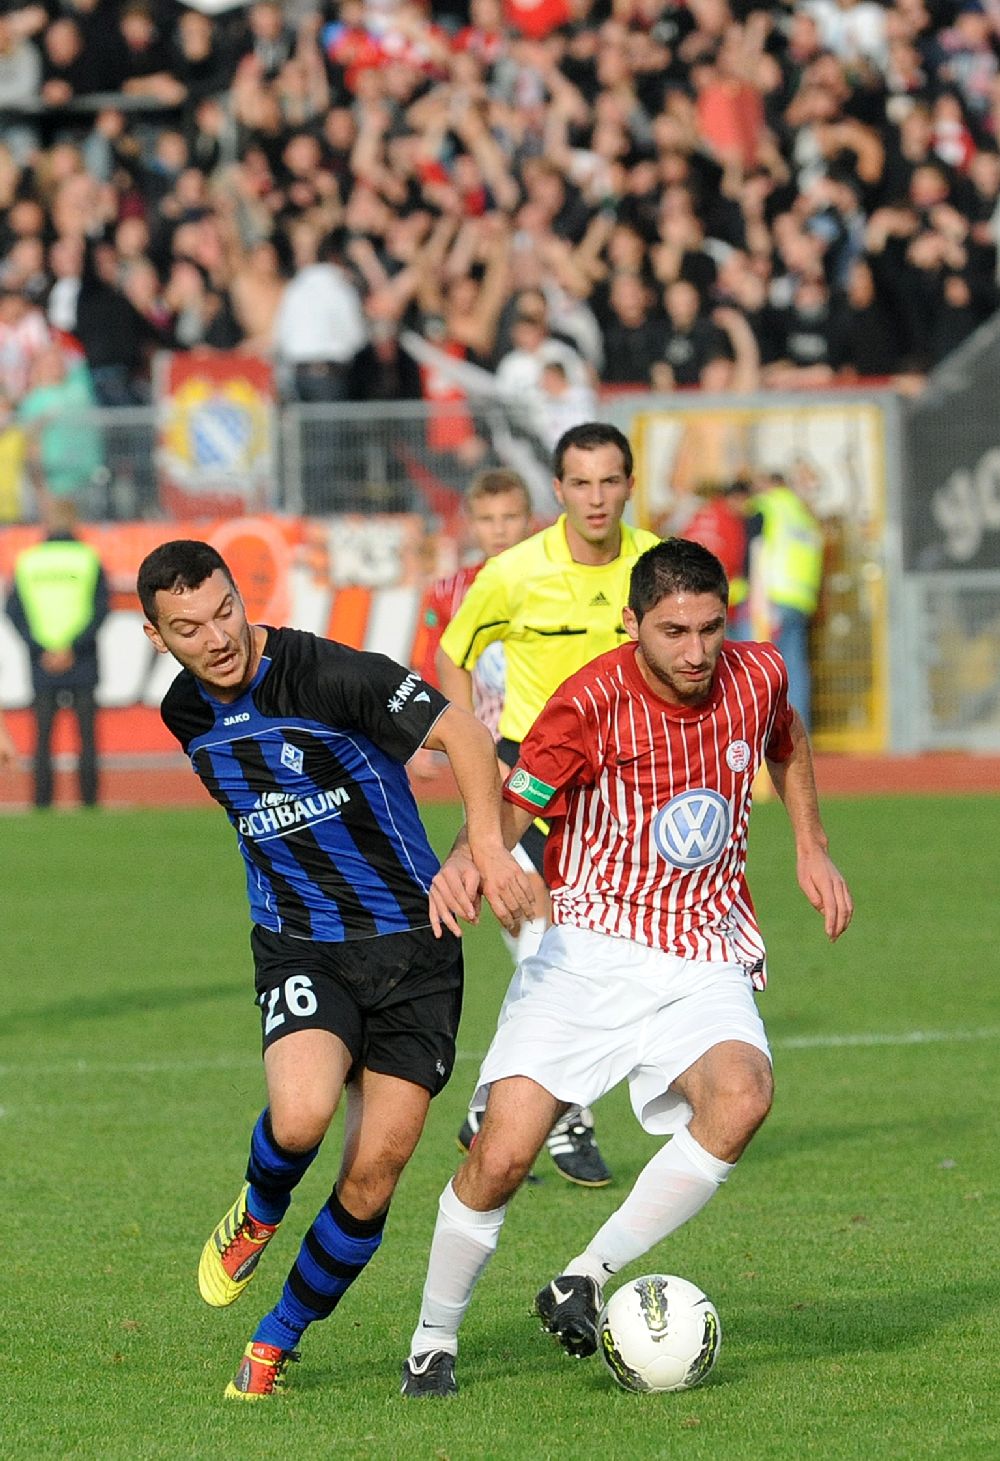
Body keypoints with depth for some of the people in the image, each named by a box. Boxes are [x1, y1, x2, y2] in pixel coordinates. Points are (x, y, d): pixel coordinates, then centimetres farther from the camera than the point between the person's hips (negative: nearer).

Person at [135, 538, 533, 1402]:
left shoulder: (323, 674, -17)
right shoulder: (187, 716, 2)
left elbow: (461, 733, -23)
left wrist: (487, 844, -37)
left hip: (412, 941, -3)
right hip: (299, 949, 3)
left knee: (375, 1172, -5)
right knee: (301, 1115, -27)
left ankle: (278, 1340, 15)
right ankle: (258, 1215, 7)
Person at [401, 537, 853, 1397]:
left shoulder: (756, 678, -1)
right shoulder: (593, 703, -14)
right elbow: (513, 802, -15)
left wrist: (811, 848, 21)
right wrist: (466, 863, -36)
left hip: (704, 962, 3)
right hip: (590, 951, -2)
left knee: (742, 1097, -29)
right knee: (503, 1153, -14)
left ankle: (584, 1284, -15)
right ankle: (434, 1341, 12)